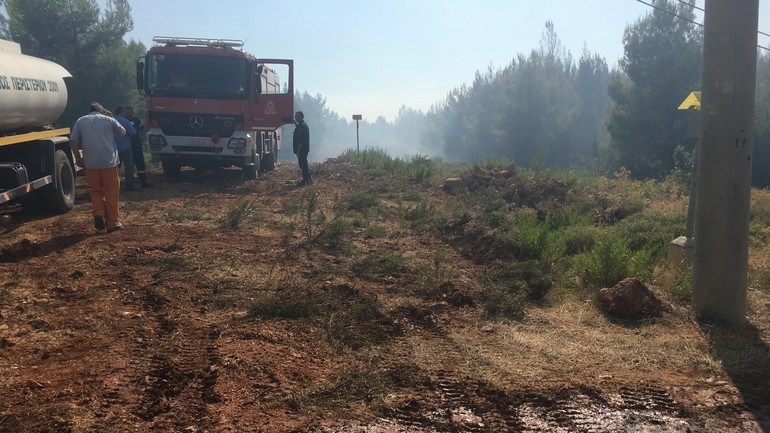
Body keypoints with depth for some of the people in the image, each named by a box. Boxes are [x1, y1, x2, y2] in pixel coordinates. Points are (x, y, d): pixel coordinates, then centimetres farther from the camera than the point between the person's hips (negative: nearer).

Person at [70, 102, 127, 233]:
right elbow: (122, 132, 17)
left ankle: (98, 214, -4)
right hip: (109, 163, -2)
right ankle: (112, 223, 10)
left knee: (96, 191, 17)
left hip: (90, 164, 2)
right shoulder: (108, 120, 5)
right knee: (112, 193, 7)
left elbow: (73, 141, 3)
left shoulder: (81, 121, 9)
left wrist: (78, 158, 12)